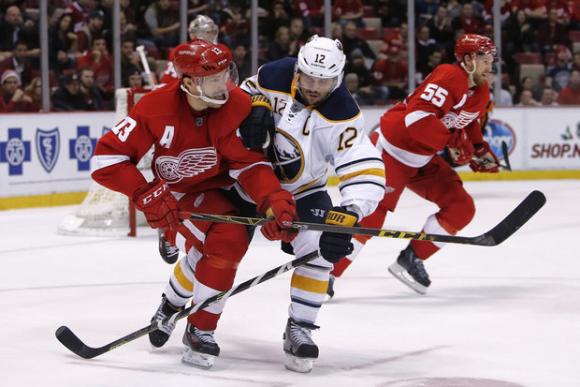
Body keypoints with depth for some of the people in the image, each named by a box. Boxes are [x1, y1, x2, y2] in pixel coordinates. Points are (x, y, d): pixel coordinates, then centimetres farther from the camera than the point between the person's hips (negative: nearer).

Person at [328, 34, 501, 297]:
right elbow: (417, 117, -34)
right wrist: (452, 141, -30)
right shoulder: (449, 77, -24)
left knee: (461, 208, 1)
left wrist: (480, 151, 7)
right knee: (371, 214, -17)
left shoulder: (480, 92, 6)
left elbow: (469, 124, 24)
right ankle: (328, 273, -10)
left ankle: (412, 260, 7)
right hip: (392, 149, -9)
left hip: (423, 161, 9)